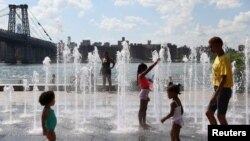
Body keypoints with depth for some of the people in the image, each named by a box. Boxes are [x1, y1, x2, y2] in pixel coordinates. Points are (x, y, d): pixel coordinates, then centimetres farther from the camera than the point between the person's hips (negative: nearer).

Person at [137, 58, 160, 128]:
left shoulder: (143, 76, 15)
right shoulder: (141, 75, -13)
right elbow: (149, 69, -22)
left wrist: (147, 96, 21)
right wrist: (156, 62, -18)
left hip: (145, 93, 10)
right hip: (143, 93, -10)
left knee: (144, 109, 13)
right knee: (142, 109, -5)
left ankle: (144, 123, 20)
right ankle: (140, 123, 0)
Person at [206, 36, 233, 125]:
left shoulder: (224, 59, -17)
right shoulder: (217, 58, 12)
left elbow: (223, 80, -22)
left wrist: (215, 96, -24)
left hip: (224, 90, -9)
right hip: (219, 90, 9)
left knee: (220, 116, -3)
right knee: (209, 113, 10)